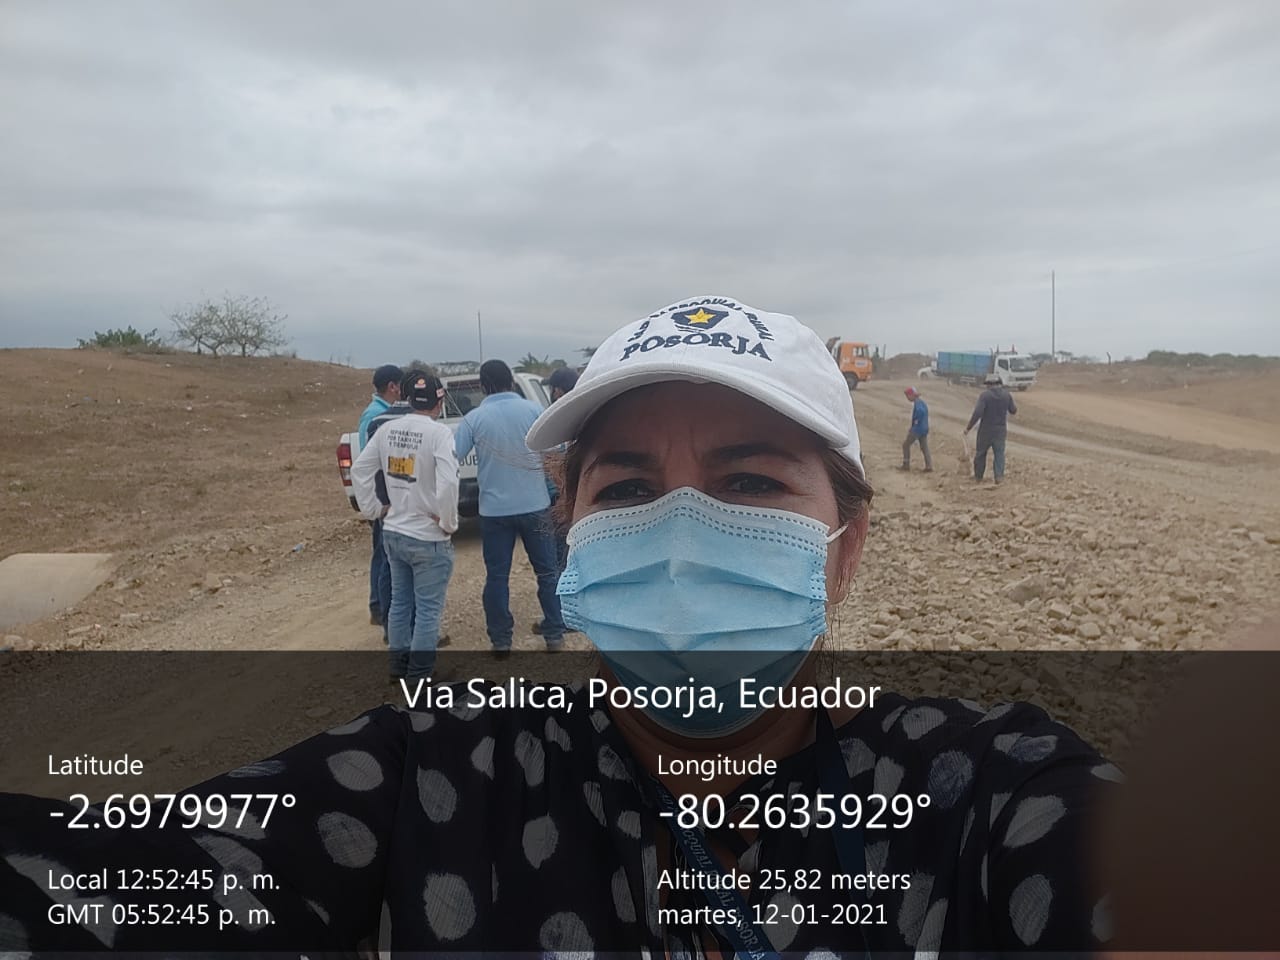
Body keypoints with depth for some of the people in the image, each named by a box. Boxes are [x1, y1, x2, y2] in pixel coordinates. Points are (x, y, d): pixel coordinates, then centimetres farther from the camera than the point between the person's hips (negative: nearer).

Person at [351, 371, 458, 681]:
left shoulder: (387, 430, 2)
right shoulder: (439, 432, -17)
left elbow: (359, 470, 6)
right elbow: (448, 483, -27)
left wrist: (374, 509, 13)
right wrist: (449, 523, -14)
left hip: (393, 533, 7)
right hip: (428, 538, -6)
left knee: (400, 602, 19)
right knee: (428, 609, 4)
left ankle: (399, 664, 32)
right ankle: (419, 675, 10)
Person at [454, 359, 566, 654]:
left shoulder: (474, 418, -3)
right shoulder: (533, 410, -3)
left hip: (494, 509, 0)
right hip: (534, 505, 0)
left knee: (497, 577, 10)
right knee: (547, 572, 12)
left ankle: (500, 641, 15)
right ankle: (554, 634, 17)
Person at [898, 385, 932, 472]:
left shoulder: (917, 402, -15)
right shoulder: (922, 402, 15)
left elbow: (920, 411, -36)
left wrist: (916, 421, -20)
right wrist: (912, 427, 16)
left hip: (917, 429, -9)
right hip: (924, 429, 9)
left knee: (906, 444, 5)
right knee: (925, 448, 8)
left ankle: (906, 464, 8)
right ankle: (929, 467, 3)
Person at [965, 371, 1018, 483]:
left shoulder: (985, 395, -14)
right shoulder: (1007, 394, -1)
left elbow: (977, 413, -21)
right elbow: (1013, 410, 11)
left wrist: (968, 428, -14)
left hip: (986, 429, -3)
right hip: (1001, 429, 3)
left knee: (981, 452, 12)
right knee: (999, 453, 5)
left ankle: (978, 477, 21)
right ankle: (999, 475, -13)